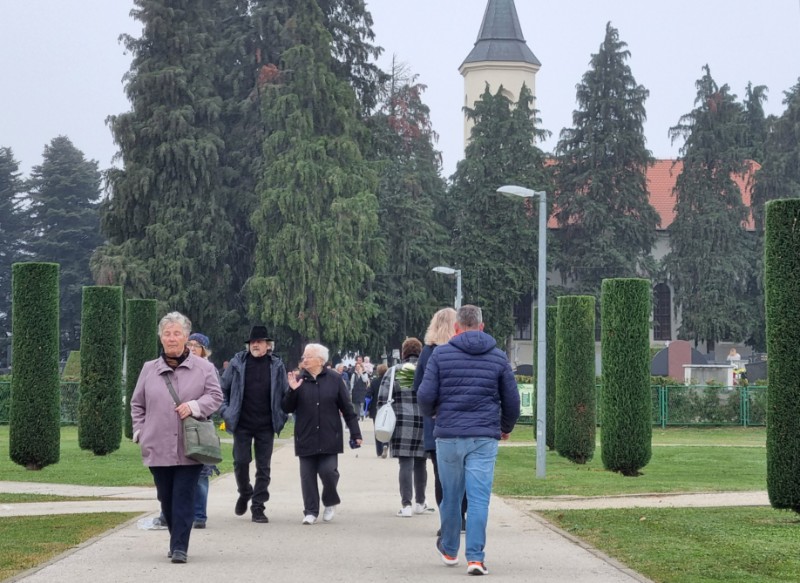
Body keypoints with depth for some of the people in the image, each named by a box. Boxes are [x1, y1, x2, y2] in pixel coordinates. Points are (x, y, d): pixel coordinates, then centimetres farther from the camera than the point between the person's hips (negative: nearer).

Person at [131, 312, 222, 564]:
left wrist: (194, 406, -15)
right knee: (166, 498, 9)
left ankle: (180, 547, -6)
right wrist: (140, 432, 7)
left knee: (184, 496, -7)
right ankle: (177, 541, 25)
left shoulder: (203, 368, 4)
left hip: (190, 448, -3)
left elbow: (215, 396, 2)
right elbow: (137, 403, 17)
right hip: (158, 447, 3)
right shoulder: (149, 369, 11)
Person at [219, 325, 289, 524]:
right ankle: (244, 493, 26)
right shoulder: (238, 362, 1)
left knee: (263, 467, 3)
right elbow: (223, 389, 9)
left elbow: (285, 394, 10)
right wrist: (226, 411, 1)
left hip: (266, 426, 1)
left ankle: (258, 507, 9)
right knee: (241, 462, -1)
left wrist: (281, 417, 1)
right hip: (242, 424, 0)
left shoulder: (276, 366, 3)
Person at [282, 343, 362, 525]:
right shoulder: (299, 380, 4)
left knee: (328, 470, -8)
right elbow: (288, 408, 5)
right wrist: (292, 391, -13)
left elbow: (347, 407, 3)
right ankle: (311, 511, 11)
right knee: (307, 475, 2)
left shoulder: (334, 379, 1)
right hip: (306, 438, 2)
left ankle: (330, 502, 19)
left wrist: (355, 433, 1)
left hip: (329, 437, -2)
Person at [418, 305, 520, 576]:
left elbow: (425, 395, -6)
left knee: (450, 496, 14)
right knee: (479, 498, -2)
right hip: (484, 438, 0)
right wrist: (506, 427, 27)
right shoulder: (498, 357, 4)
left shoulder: (440, 354, -1)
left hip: (449, 435, 0)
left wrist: (431, 413, 17)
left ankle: (449, 549, 31)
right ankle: (475, 557, -8)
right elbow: (512, 400, 8)